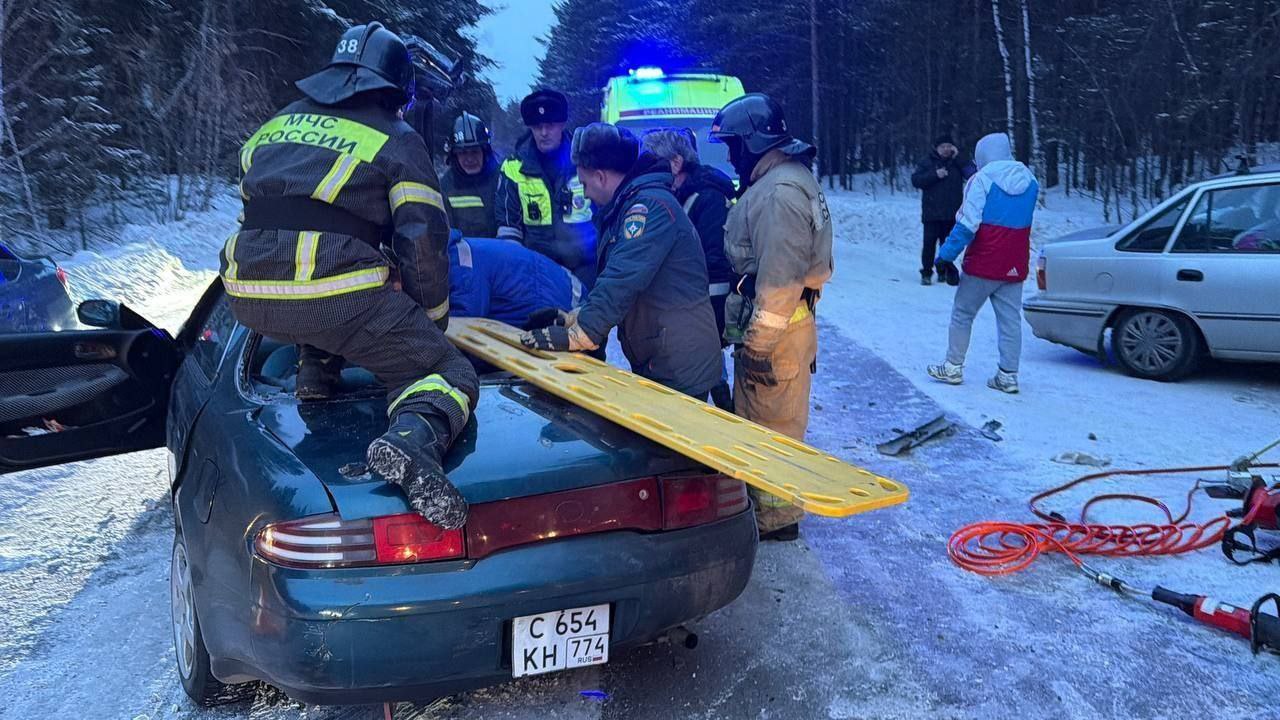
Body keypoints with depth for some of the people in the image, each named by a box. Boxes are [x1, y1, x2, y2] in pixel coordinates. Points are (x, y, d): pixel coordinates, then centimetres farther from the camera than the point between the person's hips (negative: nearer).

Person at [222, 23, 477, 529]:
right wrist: (433, 316, 16)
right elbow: (423, 242, 2)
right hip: (337, 299, -6)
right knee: (450, 374, 1)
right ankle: (414, 438, -29)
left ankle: (314, 365, 19)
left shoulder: (280, 123, 24)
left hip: (248, 298, 6)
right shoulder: (398, 141, 9)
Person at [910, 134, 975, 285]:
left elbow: (972, 173, -6)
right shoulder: (927, 162, 5)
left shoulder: (958, 162, 9)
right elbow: (915, 180, -5)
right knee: (929, 243, -4)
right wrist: (935, 174, -16)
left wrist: (957, 157, -10)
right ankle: (926, 273, 3)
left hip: (952, 214, 2)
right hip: (932, 213, -2)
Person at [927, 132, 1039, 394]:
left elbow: (968, 224, -17)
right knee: (1010, 319, 7)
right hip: (1015, 267, 5)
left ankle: (953, 367, 14)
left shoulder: (982, 179, -11)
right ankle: (1008, 375, 7)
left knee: (962, 314, 9)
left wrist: (946, 255, -14)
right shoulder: (1030, 181, 8)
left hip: (982, 264, -5)